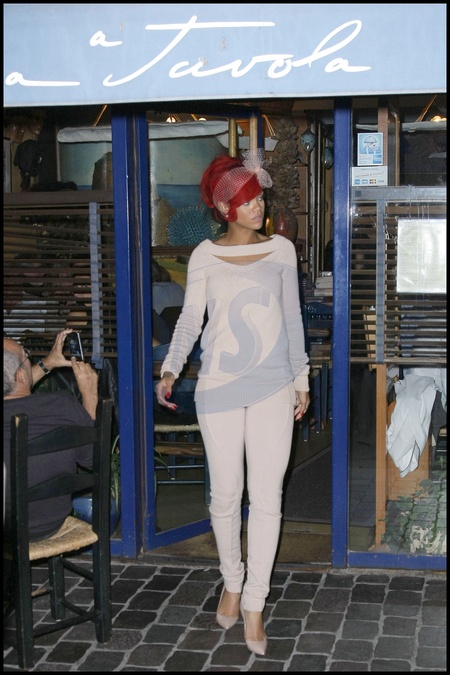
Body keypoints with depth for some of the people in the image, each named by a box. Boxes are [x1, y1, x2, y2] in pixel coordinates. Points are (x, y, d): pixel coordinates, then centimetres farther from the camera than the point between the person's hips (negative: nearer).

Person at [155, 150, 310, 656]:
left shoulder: (281, 250, 5)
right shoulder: (205, 256, 1)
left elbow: (292, 318, 9)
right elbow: (190, 319, 2)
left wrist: (301, 378, 9)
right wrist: (170, 370, -8)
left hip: (273, 387, 1)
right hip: (219, 388, 0)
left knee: (267, 497, -1)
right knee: (226, 494, 7)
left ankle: (254, 605, 11)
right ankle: (231, 583, 31)